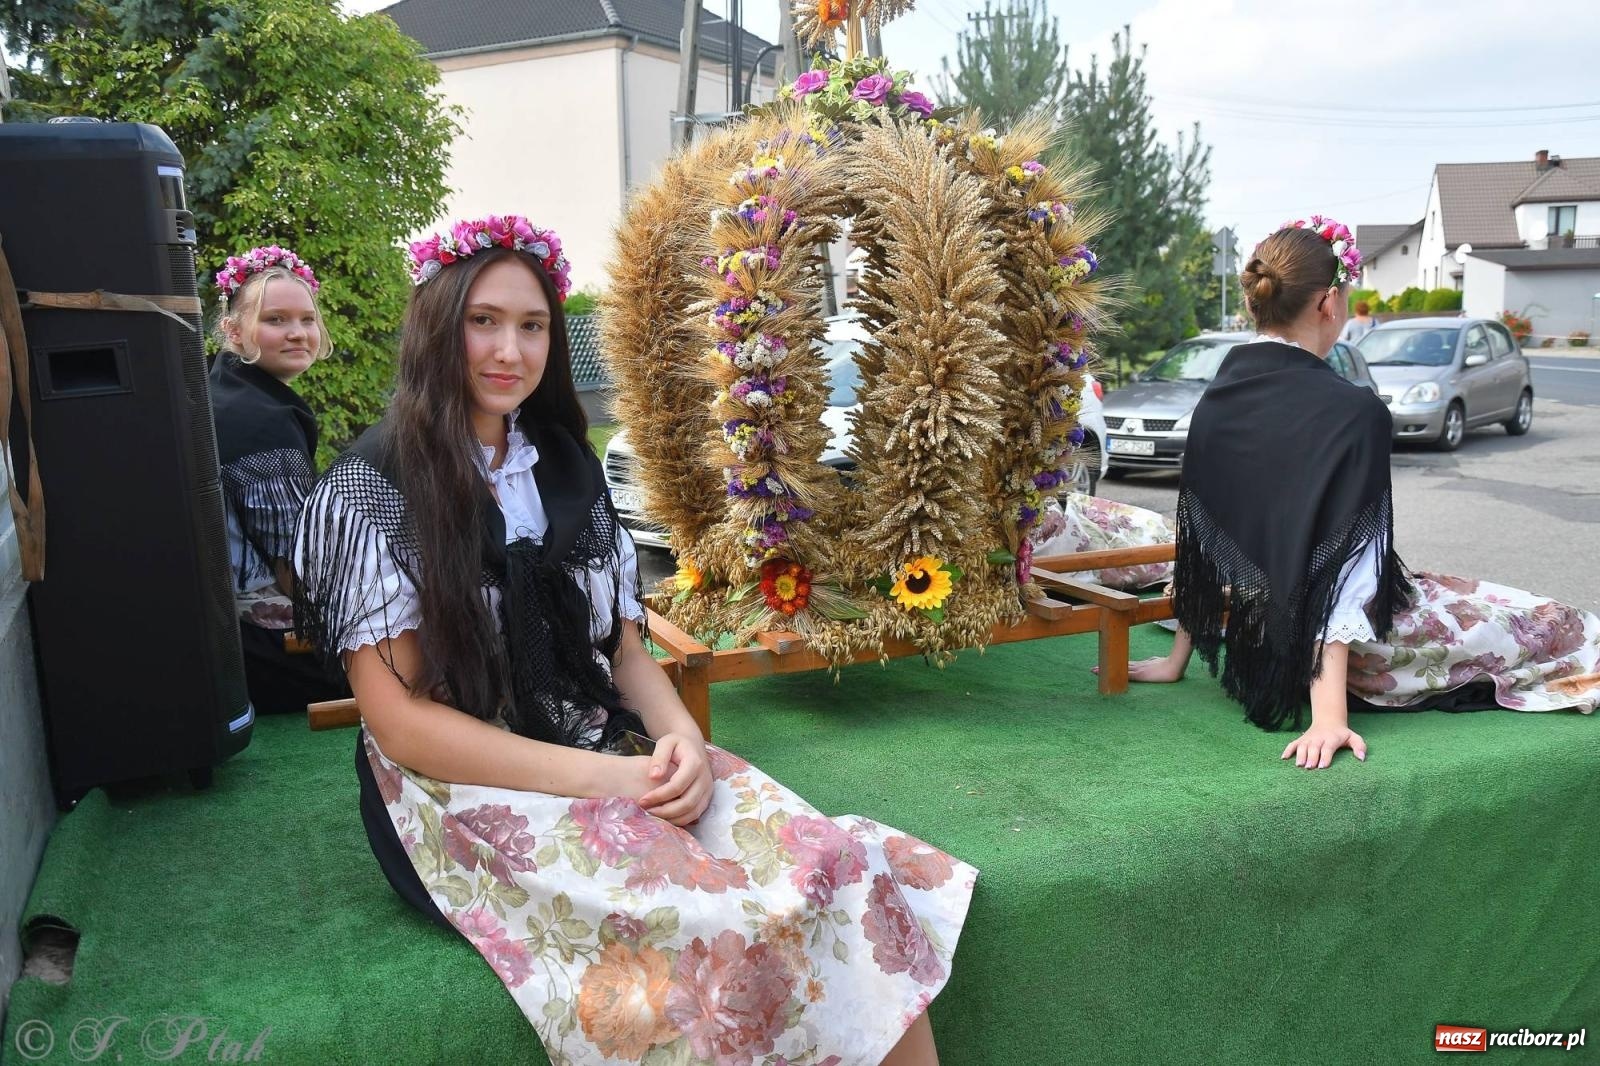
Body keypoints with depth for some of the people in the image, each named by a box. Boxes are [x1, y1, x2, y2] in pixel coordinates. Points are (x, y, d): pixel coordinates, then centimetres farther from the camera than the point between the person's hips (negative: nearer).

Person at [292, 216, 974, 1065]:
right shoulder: (371, 490, -5)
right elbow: (399, 720, -11)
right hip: (469, 793, -5)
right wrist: (598, 778, -20)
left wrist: (683, 741, -11)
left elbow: (625, 650, 11)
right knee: (729, 926, -30)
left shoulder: (569, 469, 12)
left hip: (618, 761, 5)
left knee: (843, 875, -22)